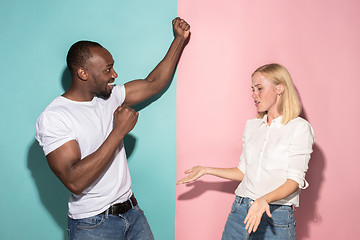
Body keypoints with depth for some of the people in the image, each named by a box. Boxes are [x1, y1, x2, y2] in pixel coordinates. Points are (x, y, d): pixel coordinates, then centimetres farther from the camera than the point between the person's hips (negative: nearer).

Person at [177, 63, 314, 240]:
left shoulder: (299, 128, -7)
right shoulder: (251, 126, 9)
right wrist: (206, 170, 12)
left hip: (276, 217, -4)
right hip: (241, 211, 5)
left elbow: (295, 180, -12)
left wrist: (265, 199, -27)